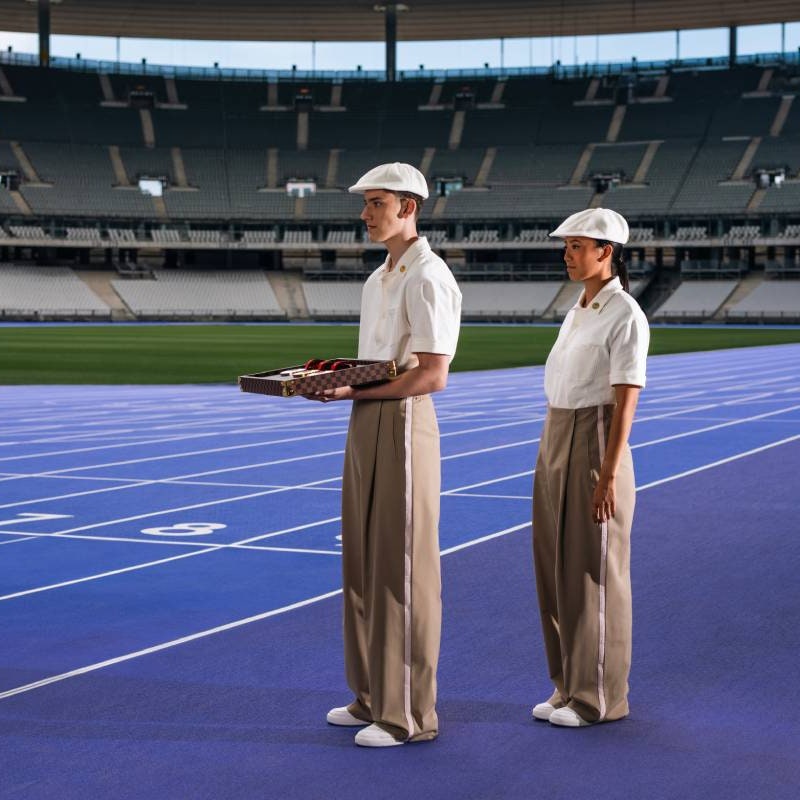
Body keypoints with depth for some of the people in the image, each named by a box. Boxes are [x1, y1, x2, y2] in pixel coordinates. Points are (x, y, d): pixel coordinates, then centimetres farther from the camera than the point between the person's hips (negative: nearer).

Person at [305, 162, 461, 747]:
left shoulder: (426, 277, -13)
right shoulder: (380, 278, 16)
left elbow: (432, 375, -19)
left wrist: (357, 392, -21)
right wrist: (336, 381, 2)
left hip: (401, 424, -10)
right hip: (366, 422, 10)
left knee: (402, 571, -4)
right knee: (364, 566, 13)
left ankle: (410, 714, 5)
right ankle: (375, 695, 24)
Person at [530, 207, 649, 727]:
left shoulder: (625, 316, -13)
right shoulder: (580, 309, 13)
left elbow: (626, 402, -17)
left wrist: (608, 476, -20)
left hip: (595, 445, -9)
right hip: (556, 442, 9)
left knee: (594, 572, -1)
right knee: (557, 568, 11)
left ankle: (601, 697, 9)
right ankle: (570, 687, 21)